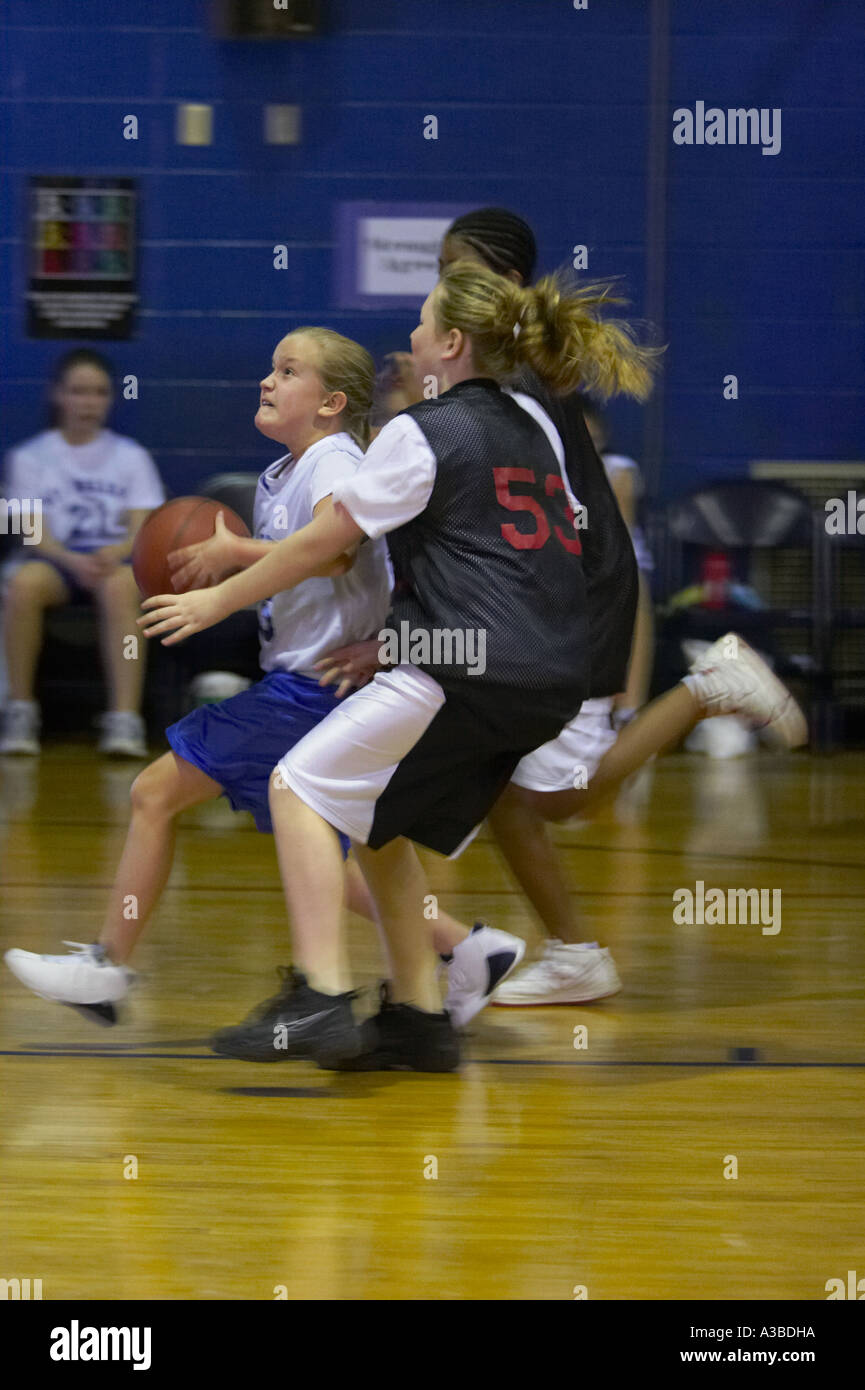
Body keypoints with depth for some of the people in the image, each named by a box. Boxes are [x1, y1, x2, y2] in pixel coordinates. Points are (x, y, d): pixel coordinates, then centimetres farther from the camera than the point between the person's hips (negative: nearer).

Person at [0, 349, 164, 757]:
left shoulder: (131, 457, 13)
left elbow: (143, 530, 4)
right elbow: (34, 533, -1)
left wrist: (118, 551, -21)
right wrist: (73, 561, -22)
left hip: (114, 559, 0)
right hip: (54, 559, 0)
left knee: (121, 585, -38)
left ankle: (125, 719, -45)